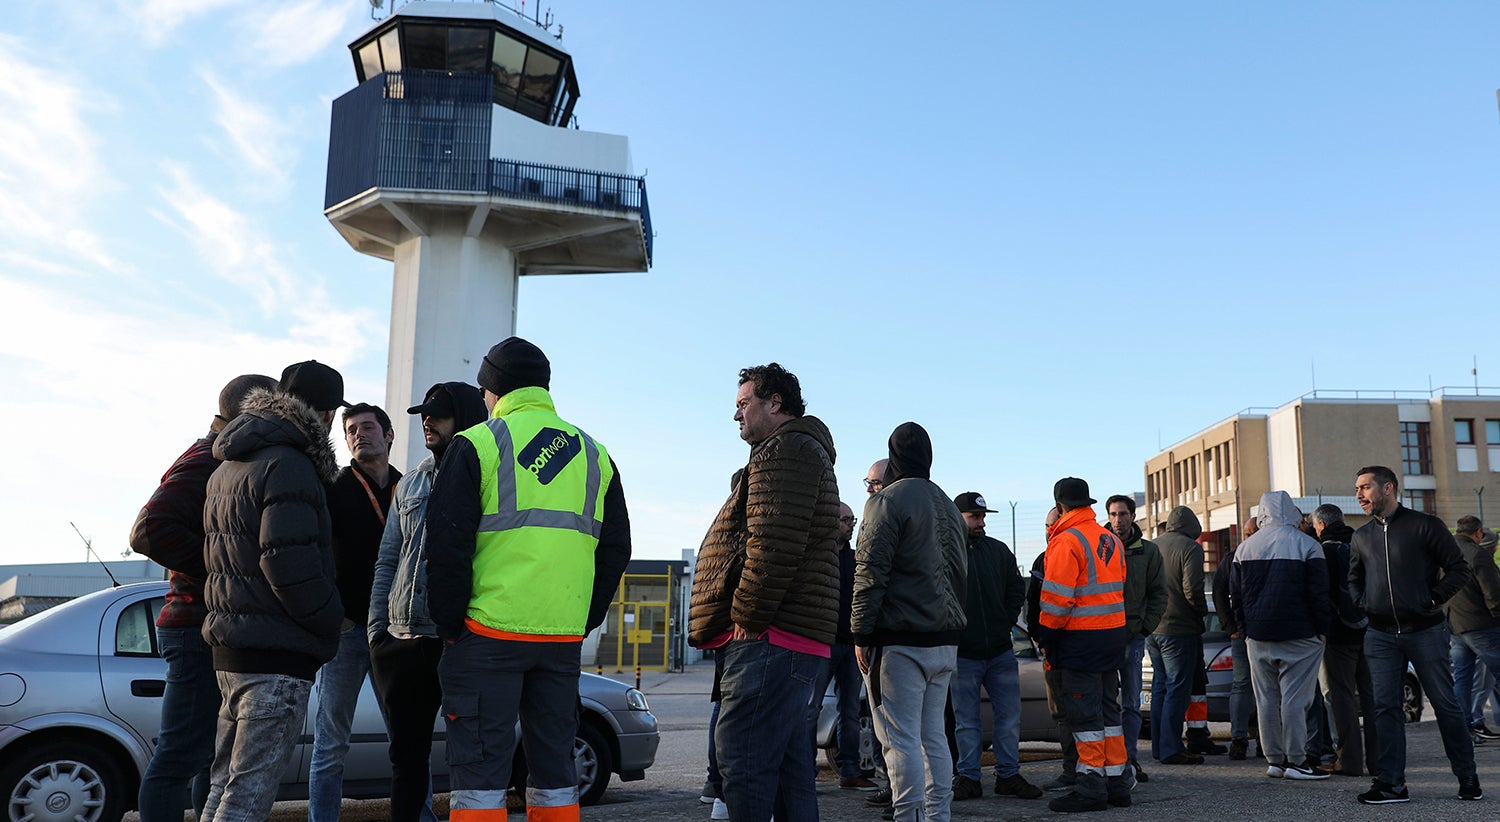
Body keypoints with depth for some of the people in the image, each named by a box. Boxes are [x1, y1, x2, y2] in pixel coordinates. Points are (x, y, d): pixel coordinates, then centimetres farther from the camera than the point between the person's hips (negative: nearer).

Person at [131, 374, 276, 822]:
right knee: (181, 756, -7)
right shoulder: (204, 462, -13)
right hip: (201, 629, -10)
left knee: (215, 756, 16)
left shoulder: (223, 462, 19)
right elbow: (149, 530, -24)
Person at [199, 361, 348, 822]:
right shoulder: (288, 466, -15)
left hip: (229, 650, 10)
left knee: (227, 784, 17)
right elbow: (290, 564, -23)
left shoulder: (227, 470, 18)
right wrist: (331, 620, -9)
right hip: (278, 654, -10)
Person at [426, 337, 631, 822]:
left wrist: (450, 624, 1)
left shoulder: (476, 445, -2)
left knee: (480, 769, 1)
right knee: (554, 764, 14)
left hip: (490, 632, -5)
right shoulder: (595, 455, 13)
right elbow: (615, 549, 14)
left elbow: (447, 544, -7)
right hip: (565, 637, 5)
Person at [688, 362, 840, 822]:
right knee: (787, 762, 12)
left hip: (770, 640, -11)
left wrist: (748, 617, -16)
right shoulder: (804, 450, 27)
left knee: (741, 755, -13)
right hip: (793, 640, 11)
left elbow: (774, 544, -20)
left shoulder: (785, 449, -8)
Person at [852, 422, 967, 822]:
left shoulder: (888, 500, -9)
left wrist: (861, 634, -10)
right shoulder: (949, 507, 17)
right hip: (944, 640, 8)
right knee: (933, 735, 13)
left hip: (899, 640, -8)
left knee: (900, 739, -5)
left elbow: (870, 572, -13)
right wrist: (949, 626, 18)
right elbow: (960, 575, 18)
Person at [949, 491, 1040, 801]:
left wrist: (1006, 622, 5)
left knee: (1009, 717, 8)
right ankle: (968, 778, 13)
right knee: (966, 721, 4)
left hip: (1001, 651, 5)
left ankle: (1009, 775, 18)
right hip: (962, 654, -4)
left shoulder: (999, 550, 10)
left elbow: (1016, 589, 16)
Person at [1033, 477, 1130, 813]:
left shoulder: (1065, 541, -14)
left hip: (1080, 637, -8)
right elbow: (1117, 588, 16)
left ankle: (1092, 787, 2)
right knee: (1108, 708, 16)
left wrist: (1046, 637, -6)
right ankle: (1118, 782, 22)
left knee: (1084, 713, -2)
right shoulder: (1111, 540, 12)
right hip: (1113, 634, 8)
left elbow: (1056, 599, -17)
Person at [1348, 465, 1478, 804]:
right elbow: (1354, 580, 23)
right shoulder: (1362, 536, 11)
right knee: (1385, 707, 0)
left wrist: (1433, 600, -9)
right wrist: (1363, 605, 8)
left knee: (1445, 704, 4)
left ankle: (1468, 779, 18)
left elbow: (1458, 568, -1)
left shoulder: (1425, 525, -2)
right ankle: (1391, 784, 3)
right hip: (1380, 635, 4)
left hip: (1425, 631, -4)